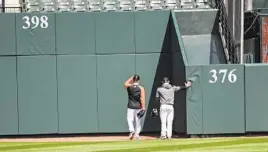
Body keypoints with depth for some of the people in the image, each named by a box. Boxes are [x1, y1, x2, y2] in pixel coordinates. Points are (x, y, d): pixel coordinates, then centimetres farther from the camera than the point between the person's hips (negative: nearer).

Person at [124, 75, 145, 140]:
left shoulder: (129, 87, -1)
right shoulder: (141, 88, -5)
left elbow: (125, 83, 25)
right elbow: (142, 98, -12)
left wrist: (132, 77, 26)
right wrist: (143, 108, -13)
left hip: (131, 107, 0)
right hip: (138, 107, 0)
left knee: (129, 119, 0)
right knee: (138, 121, 8)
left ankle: (131, 130, -23)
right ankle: (137, 134, 6)